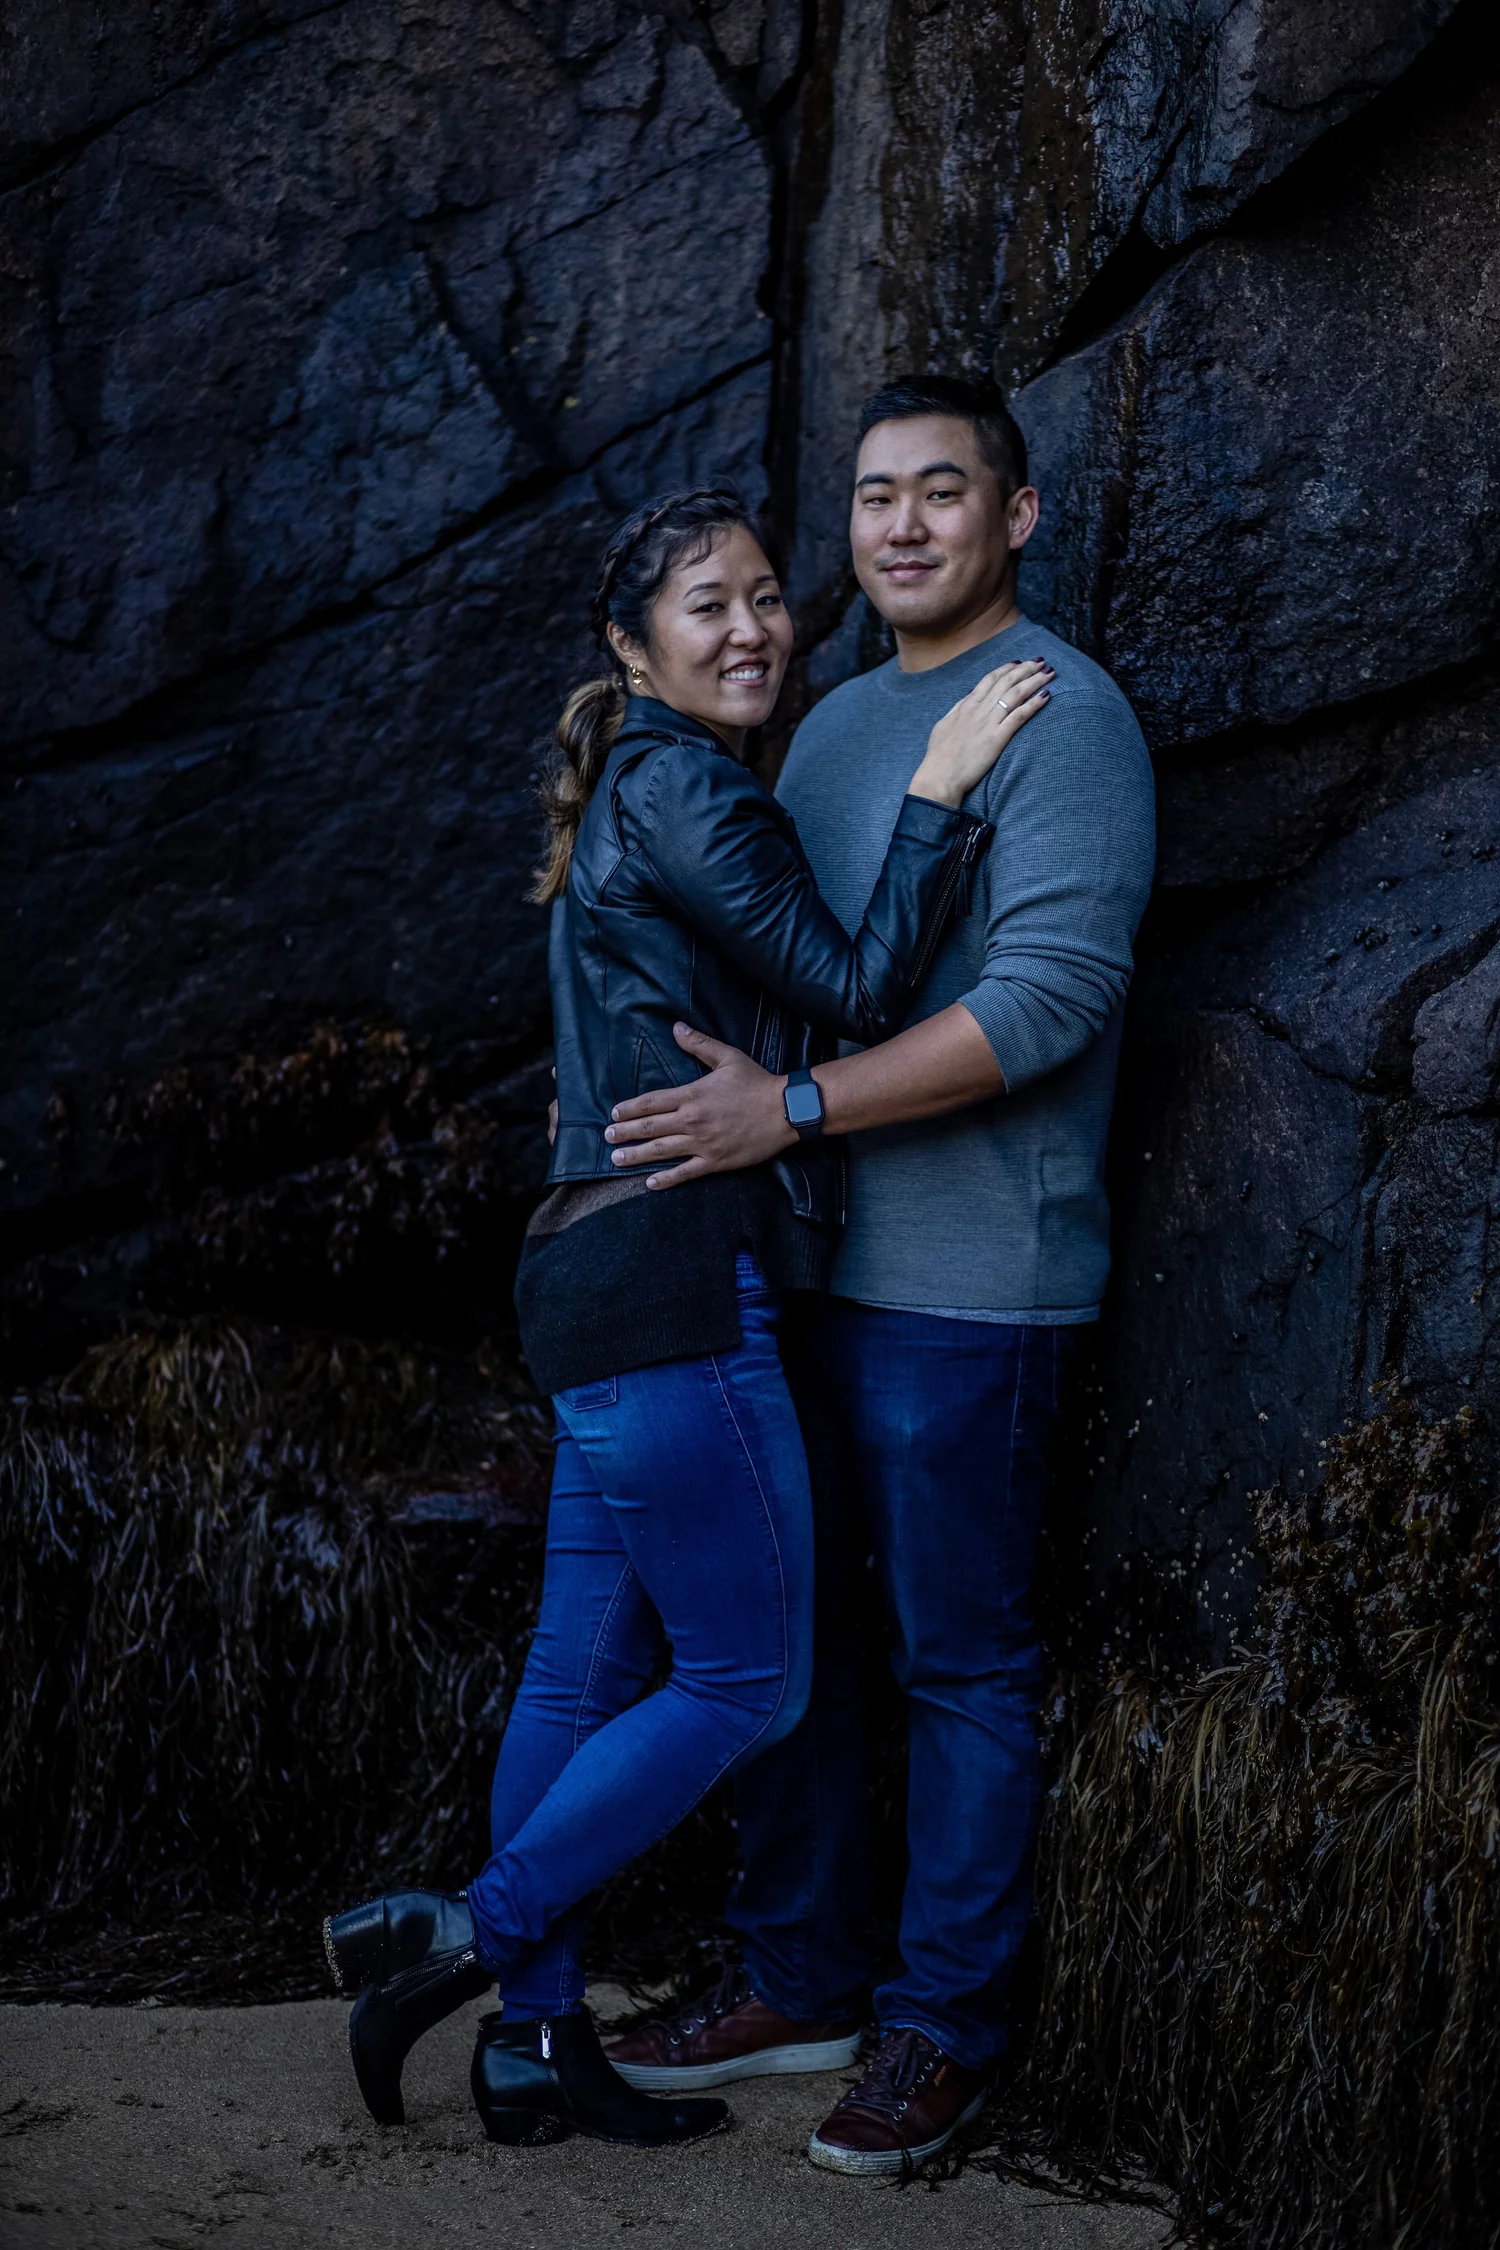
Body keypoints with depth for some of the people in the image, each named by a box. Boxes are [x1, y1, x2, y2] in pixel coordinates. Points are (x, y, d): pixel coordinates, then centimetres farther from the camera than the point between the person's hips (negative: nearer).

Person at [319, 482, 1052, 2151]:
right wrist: (937, 789, -10)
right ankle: (466, 1937, 3)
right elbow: (854, 988, -13)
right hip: (671, 1281, -10)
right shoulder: (676, 783, -10)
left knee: (587, 1675, 12)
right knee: (746, 1680, -1)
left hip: (603, 1281, 10)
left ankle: (536, 2045, 19)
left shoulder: (650, 792, 21)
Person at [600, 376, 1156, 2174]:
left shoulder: (1060, 713, -9)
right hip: (797, 1256, 8)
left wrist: (794, 1107, -22)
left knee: (959, 1660, 3)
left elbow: (1049, 994, -20)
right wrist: (656, 1095, 10)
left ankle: (944, 2024, 16)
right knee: (782, 1621, 13)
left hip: (963, 1281, -8)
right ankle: (793, 1977, 27)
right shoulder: (833, 723, 16)